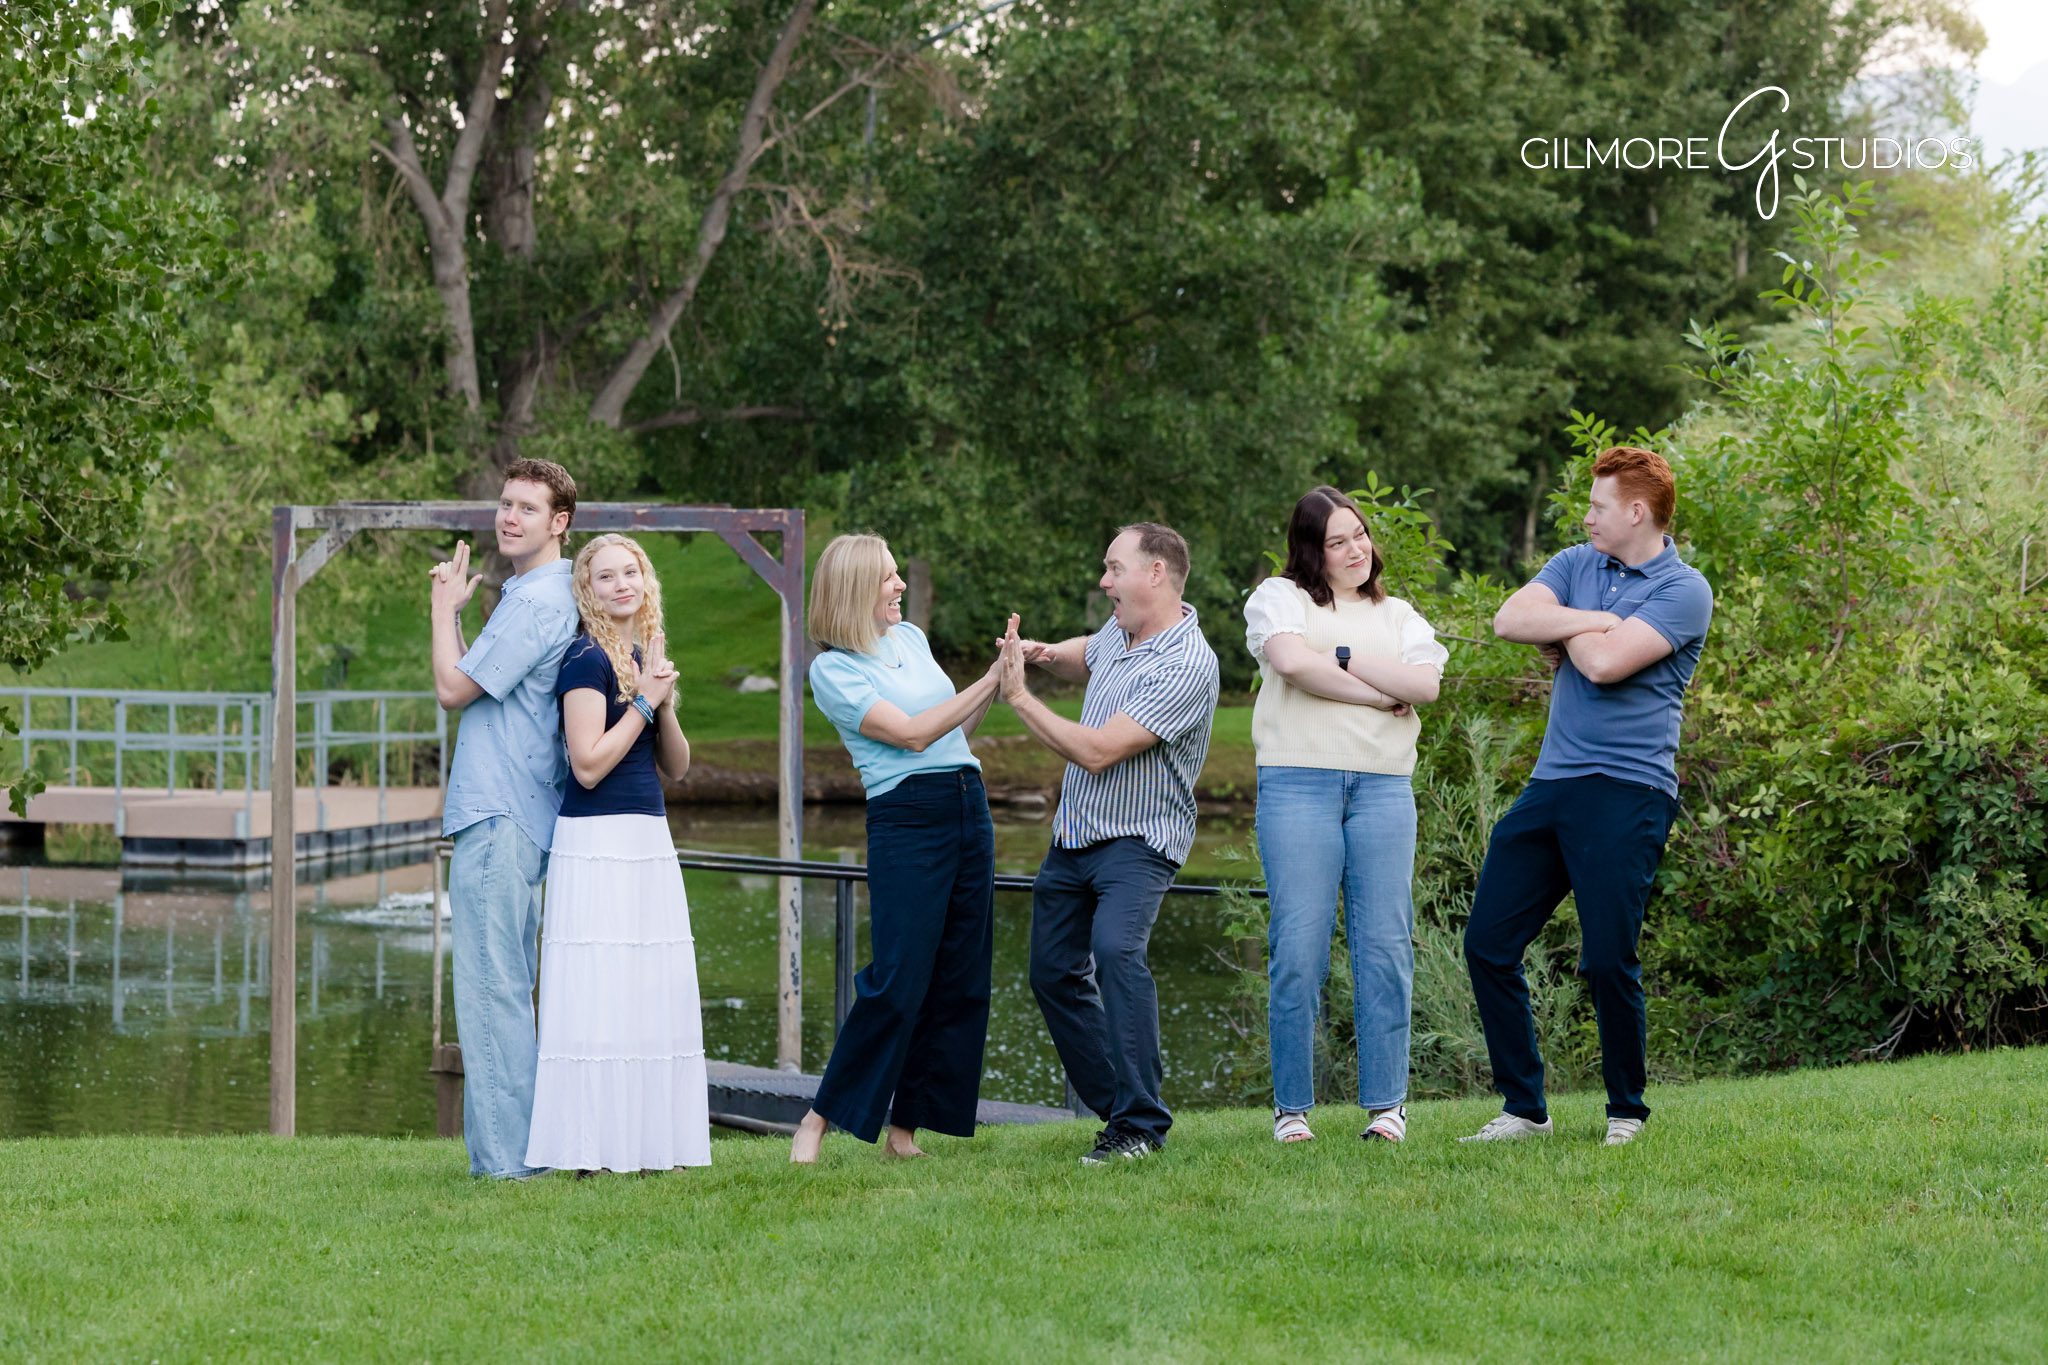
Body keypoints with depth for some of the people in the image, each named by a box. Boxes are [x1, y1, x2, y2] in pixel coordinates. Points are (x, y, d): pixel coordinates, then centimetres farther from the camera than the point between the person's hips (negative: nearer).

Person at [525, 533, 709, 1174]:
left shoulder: (646, 658, 15)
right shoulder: (588, 658, -9)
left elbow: (675, 767, 14)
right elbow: (588, 764, -17)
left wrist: (664, 704, -3)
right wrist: (644, 701, -12)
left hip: (649, 843, 8)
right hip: (597, 844, -8)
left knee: (652, 995, 7)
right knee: (599, 994, -9)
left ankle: (644, 1144, 11)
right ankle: (591, 1151, -7)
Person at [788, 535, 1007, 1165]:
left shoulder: (911, 638, 16)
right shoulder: (832, 669, -6)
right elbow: (911, 734, -13)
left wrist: (999, 679, 6)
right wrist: (989, 681, -13)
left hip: (969, 811, 7)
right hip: (905, 821, -7)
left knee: (960, 982, 4)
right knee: (897, 980, -12)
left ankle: (904, 1129, 9)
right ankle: (819, 1118, -2)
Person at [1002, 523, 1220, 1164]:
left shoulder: (1186, 666, -21)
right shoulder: (1121, 630, 6)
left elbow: (1096, 751, -25)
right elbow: (1083, 655, 32)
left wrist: (1020, 698, -15)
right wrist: (1041, 654, 8)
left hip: (1137, 840, -10)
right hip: (1073, 837, 10)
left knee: (1116, 948, -31)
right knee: (1054, 973, 12)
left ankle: (1140, 1124, -29)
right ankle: (1118, 1108, 22)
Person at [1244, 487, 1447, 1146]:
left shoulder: (1398, 616, 20)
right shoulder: (1280, 597, 10)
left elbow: (1425, 683, 1)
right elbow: (1293, 661, -11)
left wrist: (1342, 657, -4)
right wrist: (1385, 695, -4)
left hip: (1383, 789, 3)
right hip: (1298, 785, -3)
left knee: (1385, 947, -3)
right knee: (1298, 948, -7)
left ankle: (1386, 1103, 2)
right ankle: (1292, 1107, 0)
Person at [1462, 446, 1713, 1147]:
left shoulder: (1683, 590, -6)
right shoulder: (1576, 564, 14)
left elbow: (1603, 663, -18)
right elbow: (1509, 620, -4)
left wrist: (1562, 631, 0)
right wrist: (1593, 621, -12)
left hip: (1626, 792, -7)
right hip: (1550, 785, 7)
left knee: (1608, 959, -9)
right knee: (1488, 942, 3)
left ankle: (1626, 1111, 10)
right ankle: (1524, 1108, 12)